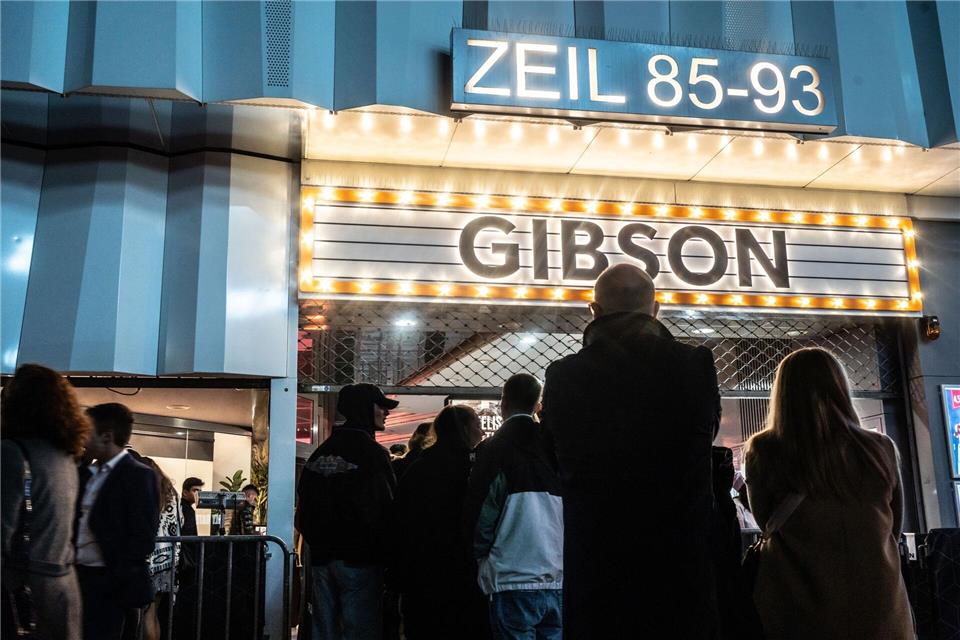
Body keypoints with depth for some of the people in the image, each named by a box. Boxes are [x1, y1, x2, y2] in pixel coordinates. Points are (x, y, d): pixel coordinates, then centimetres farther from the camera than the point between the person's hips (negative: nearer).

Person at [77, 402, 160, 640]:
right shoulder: (84, 472, 12)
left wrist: (117, 584, -17)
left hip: (107, 584, -7)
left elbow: (142, 537, -15)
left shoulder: (138, 475, -11)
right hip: (76, 576, 7)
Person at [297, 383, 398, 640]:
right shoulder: (372, 453, -13)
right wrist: (382, 553, -1)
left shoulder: (320, 453, 11)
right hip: (358, 560, -7)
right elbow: (382, 510, -15)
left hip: (321, 558, 7)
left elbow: (304, 511, 15)